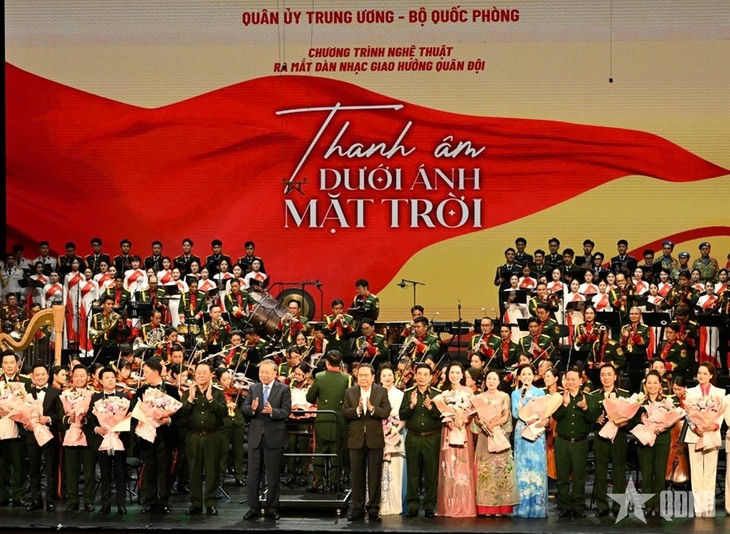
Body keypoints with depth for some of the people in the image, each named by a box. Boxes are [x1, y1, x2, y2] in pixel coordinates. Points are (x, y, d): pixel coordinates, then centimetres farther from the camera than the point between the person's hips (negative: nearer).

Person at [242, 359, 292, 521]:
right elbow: (244, 408, 2)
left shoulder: (283, 389, -2)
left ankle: (271, 508, 13)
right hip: (255, 436, 3)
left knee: (273, 475, 5)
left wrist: (272, 411, -28)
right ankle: (253, 507, 12)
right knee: (253, 473, 5)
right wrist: (251, 408, -20)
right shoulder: (253, 389, 9)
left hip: (274, 437, -3)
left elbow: (286, 411, -11)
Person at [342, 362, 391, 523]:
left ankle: (373, 509, 8)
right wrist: (358, 409, -23)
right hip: (356, 439, 1)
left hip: (375, 439, -1)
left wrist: (372, 408, -24)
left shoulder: (381, 391, 1)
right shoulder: (350, 392, 5)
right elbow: (345, 413, -6)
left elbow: (386, 412, -9)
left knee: (375, 476, 2)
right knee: (357, 476, 7)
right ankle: (358, 508, 14)